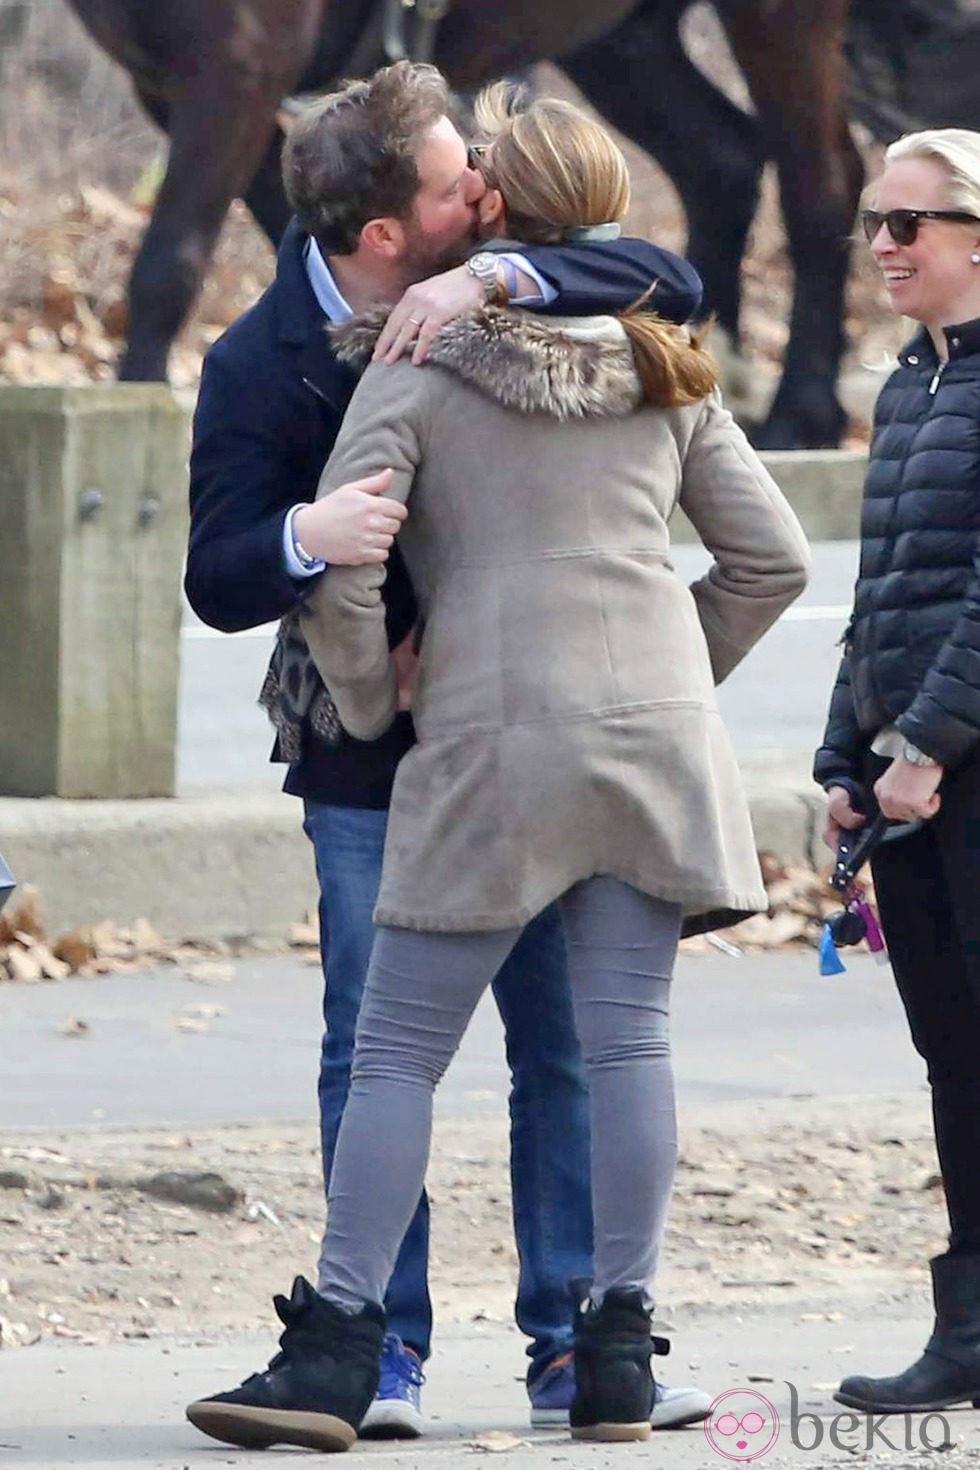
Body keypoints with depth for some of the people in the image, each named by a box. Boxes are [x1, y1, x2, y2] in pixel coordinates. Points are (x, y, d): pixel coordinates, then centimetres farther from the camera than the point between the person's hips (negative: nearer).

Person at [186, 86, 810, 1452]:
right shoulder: (664, 372, 11)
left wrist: (370, 709, 5)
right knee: (628, 1034, 5)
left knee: (397, 1048, 0)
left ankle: (341, 1351, -5)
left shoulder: (420, 370, -3)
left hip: (494, 737, -4)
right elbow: (771, 557, 13)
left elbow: (335, 568, -9)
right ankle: (619, 1352, 4)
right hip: (655, 728, 4)